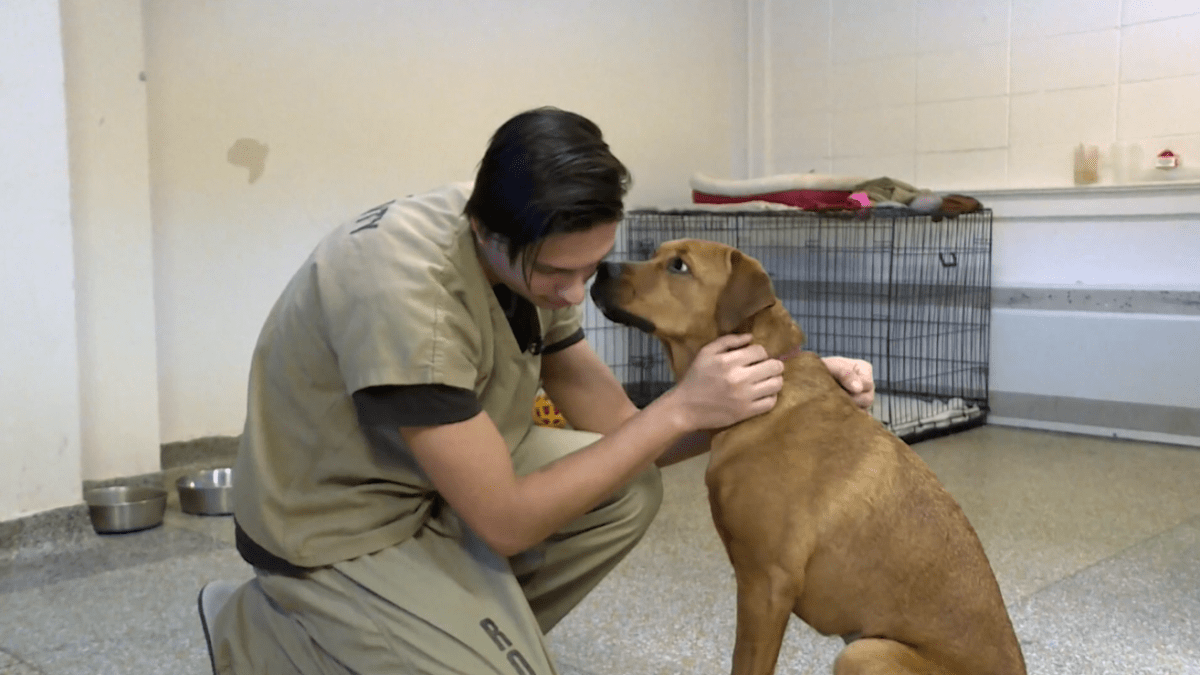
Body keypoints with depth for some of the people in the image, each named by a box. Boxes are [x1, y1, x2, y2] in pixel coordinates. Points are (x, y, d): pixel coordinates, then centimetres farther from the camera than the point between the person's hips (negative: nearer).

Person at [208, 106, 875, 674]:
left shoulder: (536, 257, -8)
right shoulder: (406, 287, -34)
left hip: (448, 483, 7)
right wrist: (681, 407, -26)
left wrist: (786, 385, -13)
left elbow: (621, 432, -1)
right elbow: (506, 523, -29)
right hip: (338, 534, -7)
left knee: (631, 489, -5)